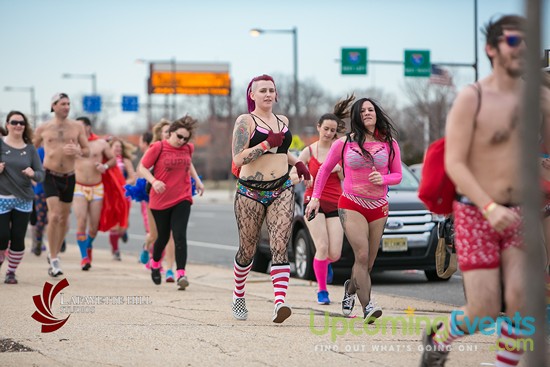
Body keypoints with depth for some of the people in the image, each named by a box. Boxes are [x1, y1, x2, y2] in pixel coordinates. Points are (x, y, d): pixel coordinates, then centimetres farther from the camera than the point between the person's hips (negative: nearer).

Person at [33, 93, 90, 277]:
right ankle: (53, 260, -11)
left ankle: (54, 254, 29)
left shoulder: (77, 127, 4)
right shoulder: (43, 128, 1)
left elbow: (87, 151, 6)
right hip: (51, 176, -3)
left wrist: (77, 151, -14)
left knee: (64, 218, 11)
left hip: (69, 177, 3)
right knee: (54, 216, -16)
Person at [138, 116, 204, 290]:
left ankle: (181, 273, -19)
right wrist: (154, 181, -23)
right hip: (160, 200, -2)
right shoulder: (158, 148, -10)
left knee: (180, 235, -13)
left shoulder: (188, 148, 4)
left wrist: (197, 180, 15)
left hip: (182, 199, 2)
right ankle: (155, 264, 42)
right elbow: (142, 168, -7)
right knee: (163, 236, 13)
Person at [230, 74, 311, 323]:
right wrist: (267, 144, -17)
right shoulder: (245, 121, -3)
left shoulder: (283, 121, 15)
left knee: (280, 247, -13)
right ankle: (238, 296, 31)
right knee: (247, 251, 7)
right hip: (251, 192, -4)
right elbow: (238, 159, -13)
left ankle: (280, 302, -25)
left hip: (281, 190, 4)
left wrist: (297, 162, 17)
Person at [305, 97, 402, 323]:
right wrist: (315, 197, 6)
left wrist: (383, 179, -12)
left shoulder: (389, 144, 6)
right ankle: (367, 306, -22)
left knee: (368, 263, 7)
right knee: (362, 255, -19)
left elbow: (397, 175, 10)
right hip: (351, 205, -3)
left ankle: (350, 288, 38)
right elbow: (325, 170, 13)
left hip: (379, 207, 3)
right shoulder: (344, 143, 2)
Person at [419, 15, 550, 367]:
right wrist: (490, 208, -27)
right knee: (485, 311, -5)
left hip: (519, 216, 4)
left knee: (521, 301, -14)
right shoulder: (472, 98, -11)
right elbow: (454, 163, -15)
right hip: (476, 215, -4)